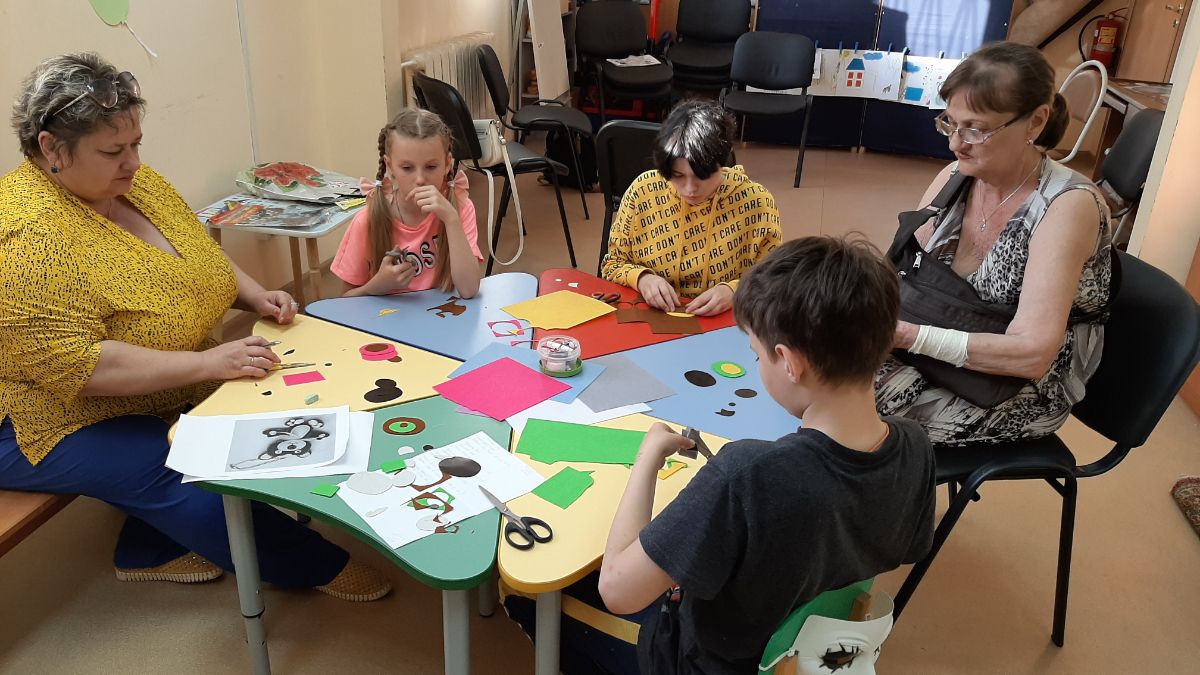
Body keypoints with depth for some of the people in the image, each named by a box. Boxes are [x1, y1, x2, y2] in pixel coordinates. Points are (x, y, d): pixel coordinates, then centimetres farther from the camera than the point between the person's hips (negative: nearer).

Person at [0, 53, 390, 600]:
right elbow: (74, 367, -32)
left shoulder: (138, 182, -1)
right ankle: (314, 566, -4)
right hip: (62, 423, -9)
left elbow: (202, 258, 14)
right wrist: (204, 364, -34)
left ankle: (150, 549, 11)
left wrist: (254, 295, -5)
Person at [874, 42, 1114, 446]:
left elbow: (1032, 353, -28)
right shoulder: (958, 178, -4)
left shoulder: (1069, 205, -21)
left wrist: (909, 336, -37)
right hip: (947, 359, 6)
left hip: (1028, 393, -5)